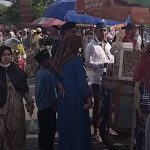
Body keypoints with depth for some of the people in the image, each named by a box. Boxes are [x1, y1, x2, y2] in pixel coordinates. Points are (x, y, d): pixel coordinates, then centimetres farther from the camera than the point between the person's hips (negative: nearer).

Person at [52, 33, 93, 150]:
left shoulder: (60, 60, 3)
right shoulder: (76, 60, -17)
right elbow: (82, 81, -17)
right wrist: (88, 97, -13)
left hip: (63, 98, 6)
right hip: (76, 98, -6)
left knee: (66, 126, 16)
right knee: (79, 126, 6)